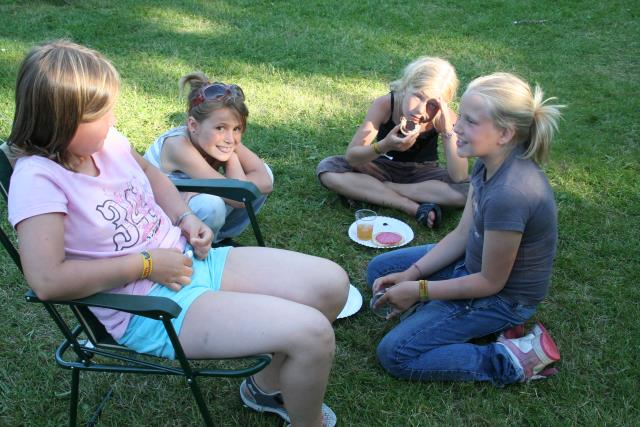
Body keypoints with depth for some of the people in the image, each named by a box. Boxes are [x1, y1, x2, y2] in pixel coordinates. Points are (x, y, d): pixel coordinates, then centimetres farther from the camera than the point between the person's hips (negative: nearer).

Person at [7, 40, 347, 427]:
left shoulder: (106, 140, 1)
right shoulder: (38, 178, -19)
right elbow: (48, 280, -28)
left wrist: (186, 217, 5)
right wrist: (146, 264, -20)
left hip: (190, 259, 8)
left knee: (331, 283, 4)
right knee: (313, 335, -21)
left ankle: (268, 385, 26)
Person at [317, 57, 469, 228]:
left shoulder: (443, 117, -23)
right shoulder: (384, 105, -25)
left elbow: (459, 177, -30)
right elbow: (350, 157, -25)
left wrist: (448, 131, -40)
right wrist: (384, 146, -44)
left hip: (422, 173, 0)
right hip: (384, 168, 0)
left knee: (470, 189, -30)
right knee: (327, 168, -26)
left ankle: (370, 190, -24)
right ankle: (415, 208, -29)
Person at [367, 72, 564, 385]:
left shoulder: (508, 194, -36)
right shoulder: (489, 163, -9)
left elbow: (490, 282, -24)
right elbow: (461, 234, 1)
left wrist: (418, 290, -15)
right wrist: (411, 274, -7)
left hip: (504, 296, -9)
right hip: (475, 263, 9)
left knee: (394, 355, -10)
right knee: (379, 270, 13)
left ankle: (512, 361, -6)